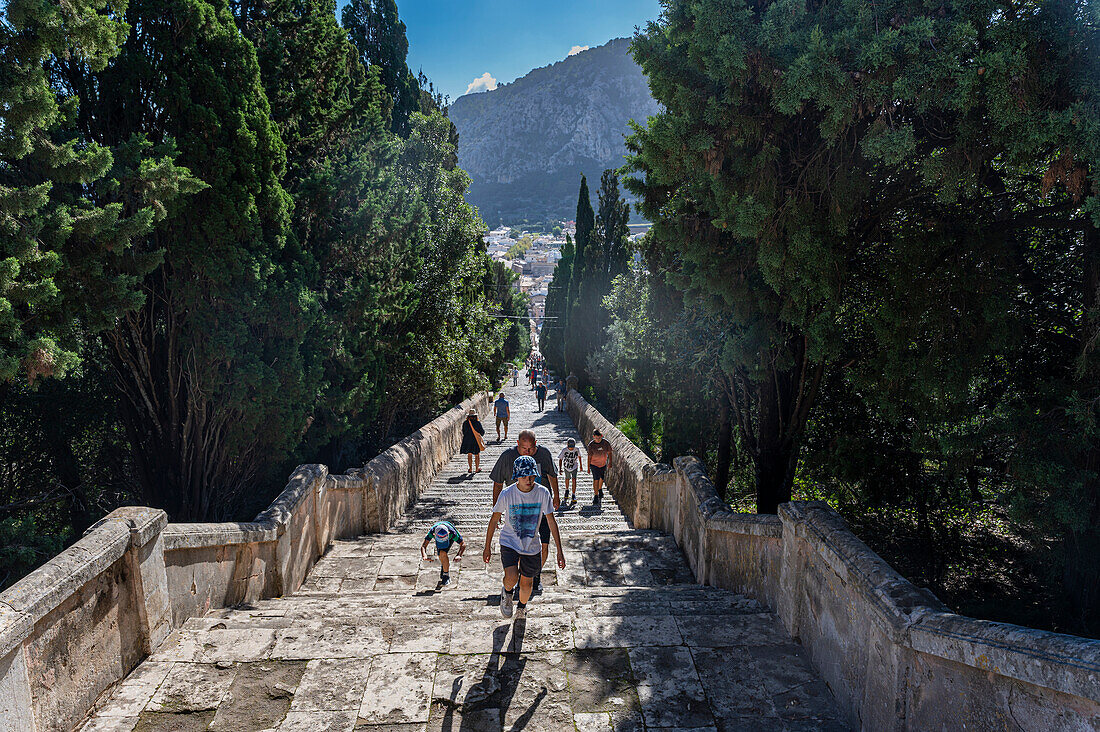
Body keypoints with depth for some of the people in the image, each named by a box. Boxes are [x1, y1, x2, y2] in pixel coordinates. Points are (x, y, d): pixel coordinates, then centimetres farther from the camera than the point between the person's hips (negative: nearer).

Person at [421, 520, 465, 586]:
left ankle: (446, 576, -10)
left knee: (443, 553, -25)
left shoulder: (452, 532, -43)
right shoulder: (432, 531, -41)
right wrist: (424, 556, -59)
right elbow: (423, 546, -40)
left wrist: (459, 555, -51)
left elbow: (463, 544, -34)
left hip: (450, 539, -3)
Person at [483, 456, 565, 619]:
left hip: (531, 545, 2)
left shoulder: (543, 493, -14)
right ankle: (507, 592, 17)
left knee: (527, 583, 13)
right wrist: (487, 547, 2)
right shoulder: (507, 494, -17)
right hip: (509, 542, -2)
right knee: (511, 578, -21)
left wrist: (560, 551, -7)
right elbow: (494, 520, -4)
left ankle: (522, 606, 47)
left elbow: (551, 522, -7)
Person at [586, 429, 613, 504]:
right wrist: (588, 468, -9)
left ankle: (600, 490, 47)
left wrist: (610, 463, 1)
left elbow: (609, 453, 0)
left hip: (603, 464, 3)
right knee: (596, 479, -10)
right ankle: (596, 496, 0)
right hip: (594, 464, -3)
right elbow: (589, 457, -12)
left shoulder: (606, 443, -15)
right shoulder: (591, 445, -19)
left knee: (601, 478, 20)